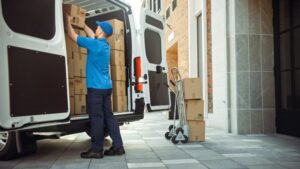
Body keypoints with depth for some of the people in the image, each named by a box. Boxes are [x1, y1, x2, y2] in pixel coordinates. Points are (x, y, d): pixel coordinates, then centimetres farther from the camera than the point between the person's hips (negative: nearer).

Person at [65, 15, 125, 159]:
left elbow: (73, 36, -4)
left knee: (96, 118, -3)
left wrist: (68, 21, 12)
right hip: (106, 87, 8)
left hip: (96, 88, -8)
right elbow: (91, 34, 32)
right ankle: (118, 146, 12)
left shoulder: (94, 44, -12)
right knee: (108, 116, 10)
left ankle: (97, 150, 3)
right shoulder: (104, 45, 13)